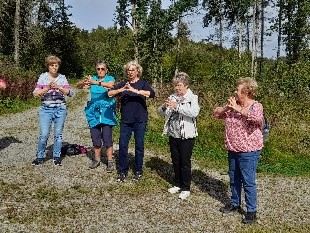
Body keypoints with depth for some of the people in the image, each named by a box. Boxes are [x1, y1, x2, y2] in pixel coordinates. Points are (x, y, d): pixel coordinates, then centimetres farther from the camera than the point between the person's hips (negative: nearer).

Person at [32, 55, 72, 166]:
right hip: (46, 109, -1)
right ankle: (40, 157, 12)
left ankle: (57, 157, 20)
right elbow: (36, 93, -4)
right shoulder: (43, 77, 3)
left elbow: (69, 92, -4)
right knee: (44, 134, -6)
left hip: (60, 109, 1)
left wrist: (58, 87, -18)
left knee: (58, 134, 6)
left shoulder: (62, 77, 6)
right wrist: (47, 88, -19)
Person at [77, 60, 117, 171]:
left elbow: (110, 85, -26)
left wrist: (96, 82, -40)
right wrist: (84, 81, -29)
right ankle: (97, 159, 23)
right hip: (94, 112, 4)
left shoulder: (110, 78, -2)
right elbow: (79, 86, -6)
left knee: (107, 138, -6)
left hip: (106, 112, -3)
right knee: (95, 138, 9)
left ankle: (110, 161, 3)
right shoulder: (93, 78, 6)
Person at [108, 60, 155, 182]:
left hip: (140, 120, -2)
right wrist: (121, 90, -22)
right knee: (122, 145, 2)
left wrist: (135, 90, -29)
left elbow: (152, 94, -19)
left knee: (139, 145, 5)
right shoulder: (123, 84, 8)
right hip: (125, 120, 2)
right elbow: (109, 93, -4)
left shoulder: (143, 83, 1)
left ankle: (138, 171, 20)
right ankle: (122, 170, 16)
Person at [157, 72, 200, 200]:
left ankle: (186, 188, 18)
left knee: (185, 162, 4)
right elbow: (160, 112, 4)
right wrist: (164, 106, -19)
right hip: (173, 135, 5)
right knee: (175, 161, 16)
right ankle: (178, 184, 33)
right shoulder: (173, 97, 5)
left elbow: (195, 113, -28)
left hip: (186, 136, -5)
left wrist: (177, 106, -33)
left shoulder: (192, 98, -9)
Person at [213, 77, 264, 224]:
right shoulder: (233, 105, 7)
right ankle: (235, 204, 36)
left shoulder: (256, 106, -12)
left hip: (248, 152, -7)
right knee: (234, 179, 19)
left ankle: (251, 211, 15)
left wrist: (237, 108, -27)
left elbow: (257, 118, -35)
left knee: (248, 182, 1)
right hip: (233, 150, 7)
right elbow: (216, 113, 10)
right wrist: (226, 108, -10)